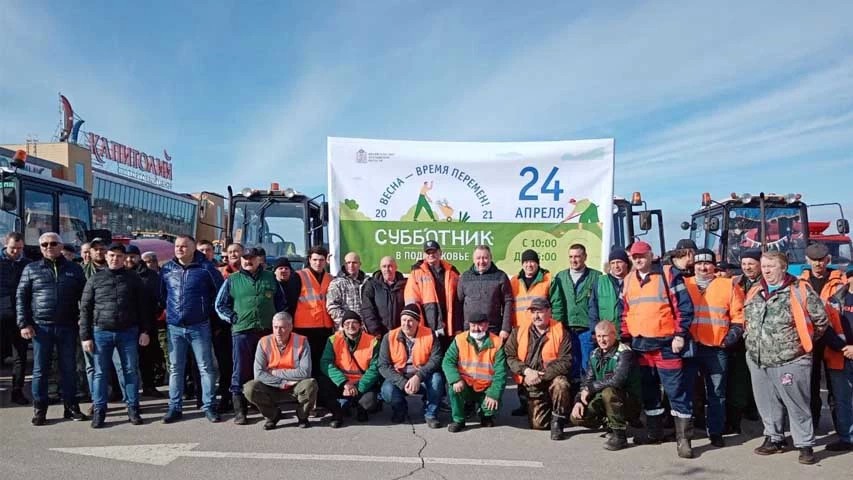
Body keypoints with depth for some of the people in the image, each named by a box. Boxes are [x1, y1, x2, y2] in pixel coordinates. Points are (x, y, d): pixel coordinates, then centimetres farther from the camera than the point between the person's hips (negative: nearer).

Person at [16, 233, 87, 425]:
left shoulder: (74, 269, 7)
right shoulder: (31, 269, 6)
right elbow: (21, 298, 5)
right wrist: (24, 323, -4)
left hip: (68, 327, 0)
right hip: (41, 327, 0)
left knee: (69, 368, 6)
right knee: (40, 370, 5)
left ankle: (71, 407, 15)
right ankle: (40, 410, 14)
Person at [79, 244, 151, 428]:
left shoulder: (133, 278, 5)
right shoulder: (95, 279, 5)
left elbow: (143, 306, 5)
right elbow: (85, 309, 5)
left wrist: (145, 331, -2)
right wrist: (85, 336, -1)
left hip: (128, 332, 0)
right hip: (102, 332, 0)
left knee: (131, 371, 4)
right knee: (100, 373, 5)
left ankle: (133, 409, 14)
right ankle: (99, 411, 15)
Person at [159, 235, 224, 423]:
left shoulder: (206, 268, -6)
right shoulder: (166, 269, 5)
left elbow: (221, 291, 1)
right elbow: (161, 294, 17)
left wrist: (209, 309, 2)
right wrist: (169, 310, 12)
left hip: (199, 326, -3)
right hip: (174, 327, 3)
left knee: (206, 367, 2)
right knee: (175, 369, 10)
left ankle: (209, 406, 10)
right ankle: (175, 407, 19)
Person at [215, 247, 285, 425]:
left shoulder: (270, 278, 12)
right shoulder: (232, 280, 7)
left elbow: (280, 301, 18)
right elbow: (220, 305, 9)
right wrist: (233, 319, -2)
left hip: (267, 330, 2)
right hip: (242, 331, -2)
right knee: (241, 372, 0)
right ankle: (240, 411, 6)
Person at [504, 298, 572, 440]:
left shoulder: (560, 331, -8)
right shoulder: (519, 331, 0)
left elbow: (566, 362, -15)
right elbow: (509, 356, -3)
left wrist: (541, 375, -19)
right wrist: (526, 371, -18)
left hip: (553, 378, -2)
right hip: (532, 384, 3)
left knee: (561, 385, -37)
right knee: (538, 424, -1)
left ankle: (558, 420, -13)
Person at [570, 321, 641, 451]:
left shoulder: (624, 352, -16)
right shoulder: (595, 354, 7)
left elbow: (617, 380, -30)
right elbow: (587, 380, 7)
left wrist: (590, 388, -20)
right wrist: (579, 400, -11)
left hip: (629, 401, -7)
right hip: (605, 401, 7)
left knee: (608, 392, -37)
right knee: (577, 417, -11)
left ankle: (620, 434, -18)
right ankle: (611, 423, 13)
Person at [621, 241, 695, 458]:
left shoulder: (668, 275, -5)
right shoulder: (629, 280, 12)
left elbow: (684, 307, -8)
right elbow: (625, 312, 17)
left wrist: (680, 335, -14)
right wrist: (625, 339, 12)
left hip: (665, 344, -6)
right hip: (640, 345, 6)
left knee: (676, 390, -4)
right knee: (648, 390, 15)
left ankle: (683, 438, 2)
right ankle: (654, 432, 28)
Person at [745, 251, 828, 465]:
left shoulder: (800, 290, -9)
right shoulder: (754, 292, 9)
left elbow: (821, 318, -4)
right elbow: (747, 319, 23)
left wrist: (805, 341, 4)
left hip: (790, 361, -6)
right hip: (758, 360, 6)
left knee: (797, 404, 2)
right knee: (768, 403, 15)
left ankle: (805, 445, 15)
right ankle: (774, 438, 29)